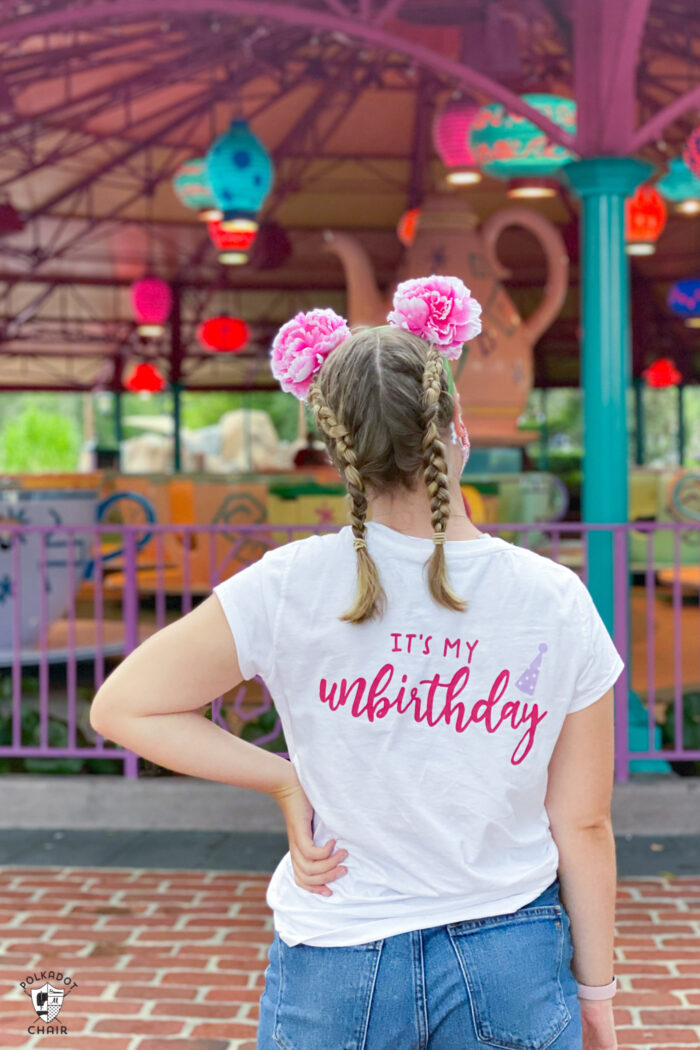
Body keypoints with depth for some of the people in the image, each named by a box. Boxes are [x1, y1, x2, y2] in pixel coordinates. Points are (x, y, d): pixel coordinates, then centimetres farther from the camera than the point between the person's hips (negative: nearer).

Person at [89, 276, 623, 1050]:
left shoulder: (289, 589, -14)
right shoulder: (555, 602, -12)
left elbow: (122, 707, -7)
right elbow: (583, 826, -5)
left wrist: (286, 781, -5)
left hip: (337, 971, 0)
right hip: (513, 966, 1)